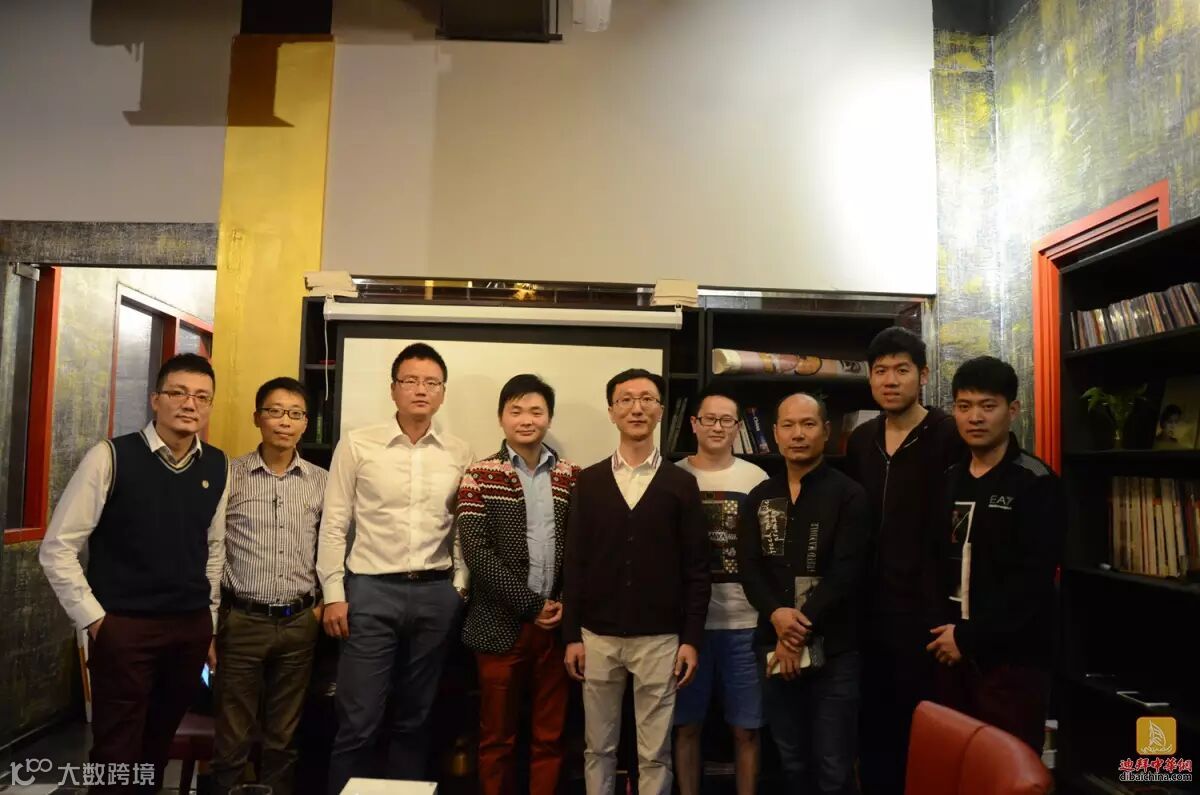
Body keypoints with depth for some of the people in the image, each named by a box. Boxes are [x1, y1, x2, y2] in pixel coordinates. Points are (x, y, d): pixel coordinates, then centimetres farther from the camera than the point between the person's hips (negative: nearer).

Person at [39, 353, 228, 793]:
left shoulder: (218, 467, 3)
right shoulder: (110, 457, -10)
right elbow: (57, 549, -7)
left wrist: (209, 621, 13)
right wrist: (94, 619, -8)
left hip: (191, 626, 4)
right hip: (124, 626, -4)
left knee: (160, 743, 17)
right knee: (116, 751, 5)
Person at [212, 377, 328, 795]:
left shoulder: (321, 482, 5)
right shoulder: (229, 475, -3)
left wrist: (324, 602, 4)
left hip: (299, 623, 2)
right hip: (242, 619, -2)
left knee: (283, 737, 13)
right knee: (233, 737, 7)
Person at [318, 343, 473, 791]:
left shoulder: (460, 454, 6)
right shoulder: (357, 445, -1)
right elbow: (334, 525, -1)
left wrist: (460, 586, 3)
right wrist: (334, 594, -4)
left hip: (437, 594, 3)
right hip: (372, 589, -2)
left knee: (414, 718, 14)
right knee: (359, 720, 2)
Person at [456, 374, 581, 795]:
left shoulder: (572, 477, 7)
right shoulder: (479, 476, -3)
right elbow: (477, 553, -11)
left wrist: (567, 603, -8)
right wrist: (531, 605, -12)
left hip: (557, 624, 3)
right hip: (502, 625, -2)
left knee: (550, 737, 11)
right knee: (497, 738, 10)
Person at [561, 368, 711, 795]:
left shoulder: (681, 483, 1)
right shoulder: (588, 481, 3)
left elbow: (696, 567, 0)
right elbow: (574, 562, 3)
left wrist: (691, 639, -4)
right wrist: (571, 635, 0)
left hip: (659, 638, -1)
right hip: (597, 636, 1)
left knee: (655, 752, 9)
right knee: (598, 747, 13)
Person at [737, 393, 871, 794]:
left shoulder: (849, 496, -4)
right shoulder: (759, 498, 9)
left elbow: (846, 572, -12)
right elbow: (749, 566, 1)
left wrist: (801, 630, -16)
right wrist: (776, 615, -17)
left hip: (833, 649, -4)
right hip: (776, 647, 4)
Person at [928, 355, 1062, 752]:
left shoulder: (1036, 483, -8)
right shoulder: (950, 480, 11)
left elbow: (1032, 581, -16)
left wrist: (970, 636, -14)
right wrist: (946, 631, 0)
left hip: (1012, 656, -5)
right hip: (954, 652, 6)